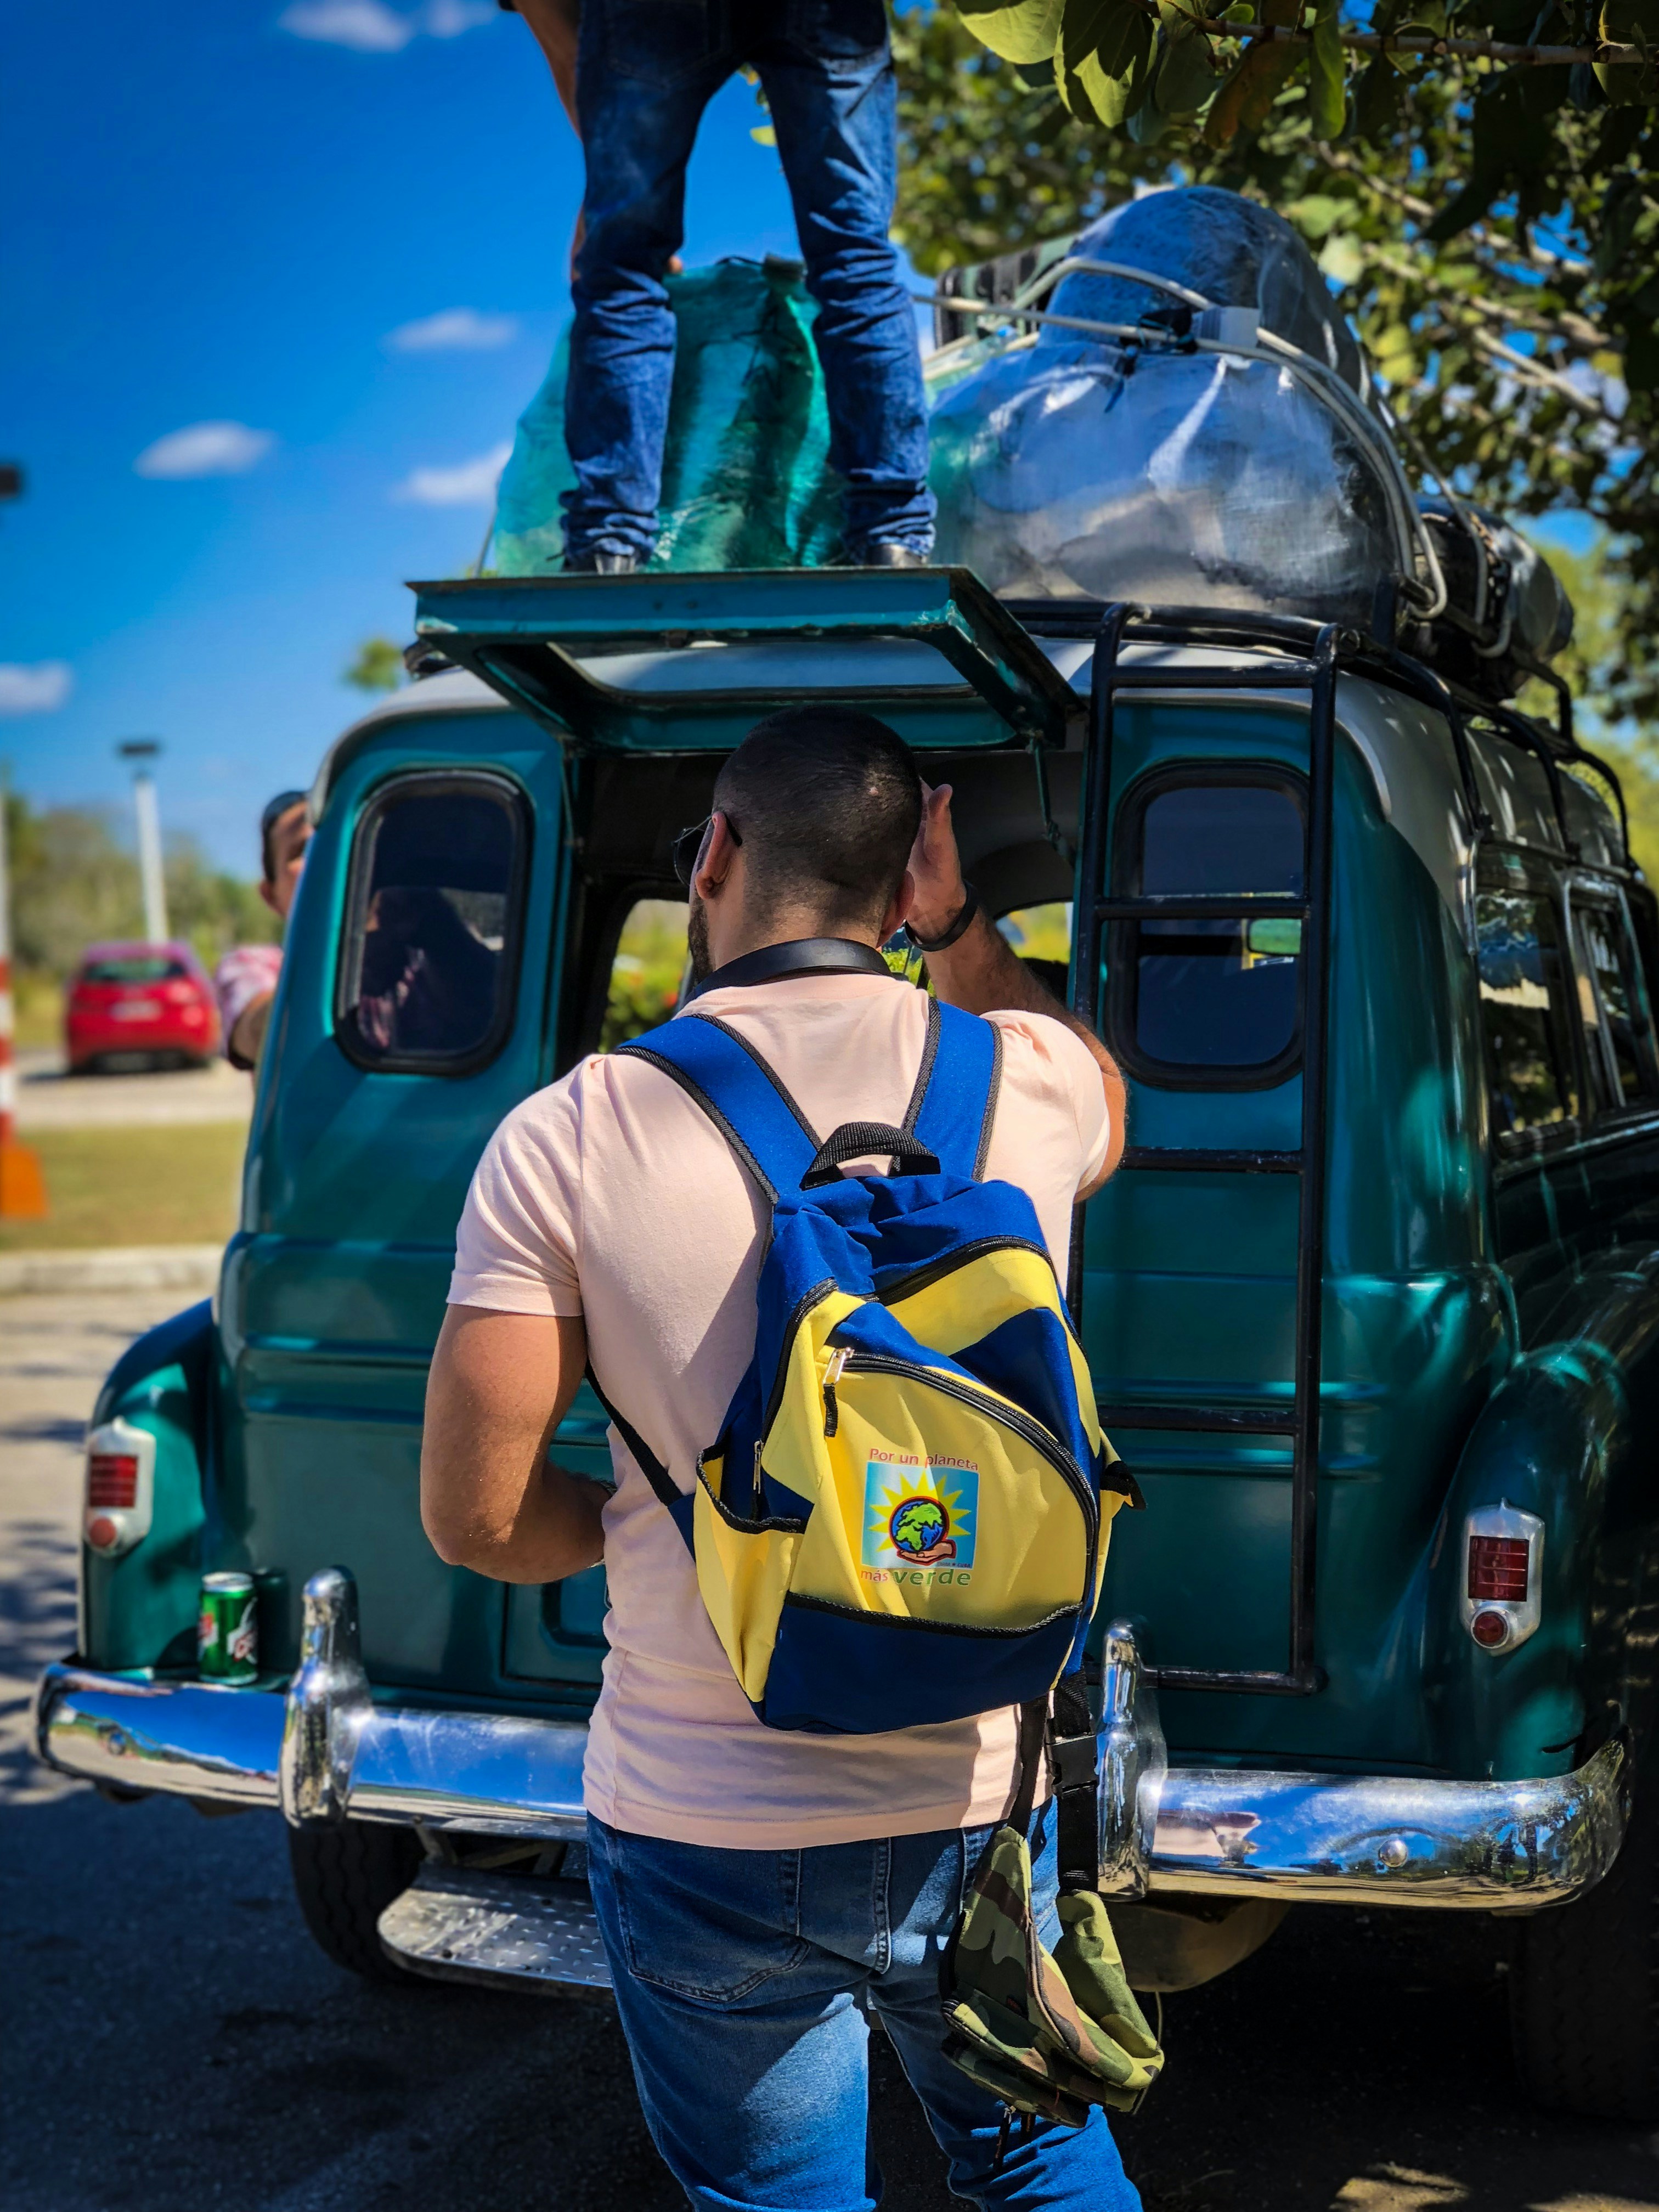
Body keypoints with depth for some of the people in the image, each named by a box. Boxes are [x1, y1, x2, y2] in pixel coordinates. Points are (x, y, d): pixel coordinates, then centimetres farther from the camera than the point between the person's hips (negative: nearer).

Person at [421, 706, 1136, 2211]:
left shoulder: (567, 1141, -13)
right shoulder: (1029, 1080, -7)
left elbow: (476, 1518, -9)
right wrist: (955, 920, 16)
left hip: (706, 1836, -2)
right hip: (976, 1806, 2)